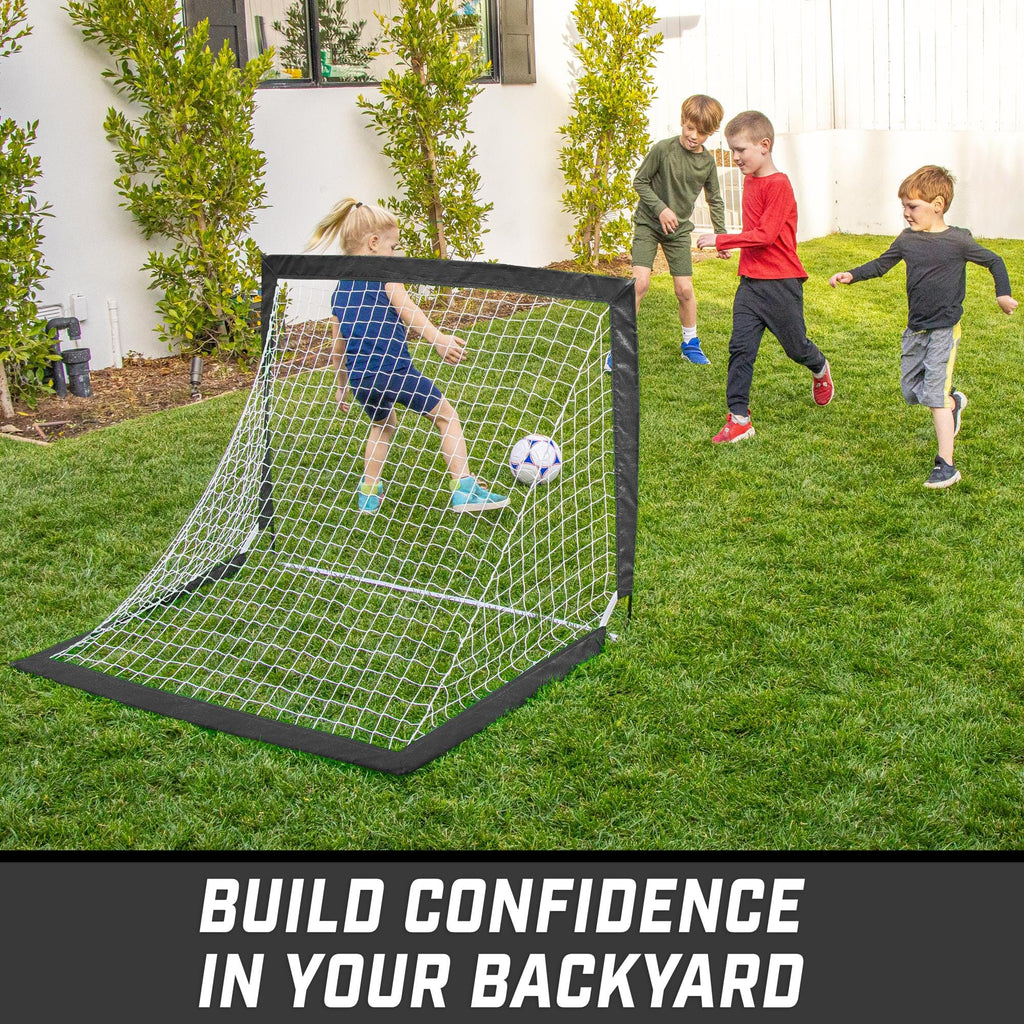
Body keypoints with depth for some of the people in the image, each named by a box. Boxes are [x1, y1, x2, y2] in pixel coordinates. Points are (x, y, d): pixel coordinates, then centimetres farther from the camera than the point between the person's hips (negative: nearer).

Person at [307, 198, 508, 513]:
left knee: (382, 425, 32)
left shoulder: (339, 291, 16)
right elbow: (406, 309, -20)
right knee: (445, 415, 9)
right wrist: (437, 338, -33)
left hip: (358, 378, 6)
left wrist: (342, 387, 30)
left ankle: (369, 492, 30)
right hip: (393, 369, -6)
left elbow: (338, 348, 20)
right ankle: (464, 488, 1)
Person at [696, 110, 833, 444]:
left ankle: (820, 370, 44)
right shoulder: (749, 179, 9)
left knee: (796, 346, 10)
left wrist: (720, 240, -23)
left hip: (780, 283, -6)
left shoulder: (779, 184, -16)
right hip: (751, 282, 7)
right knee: (740, 347, -3)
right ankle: (738, 418, -2)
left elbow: (764, 235, -23)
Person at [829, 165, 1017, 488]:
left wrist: (1003, 294, -10)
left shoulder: (958, 240, -11)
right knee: (910, 391, 12)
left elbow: (994, 261, 2)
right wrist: (851, 275, 2)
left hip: (944, 330, -6)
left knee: (934, 394, -12)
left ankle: (946, 466, -8)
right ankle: (954, 402, 44)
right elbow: (881, 264, 16)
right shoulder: (907, 240, 2)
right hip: (915, 329, 6)